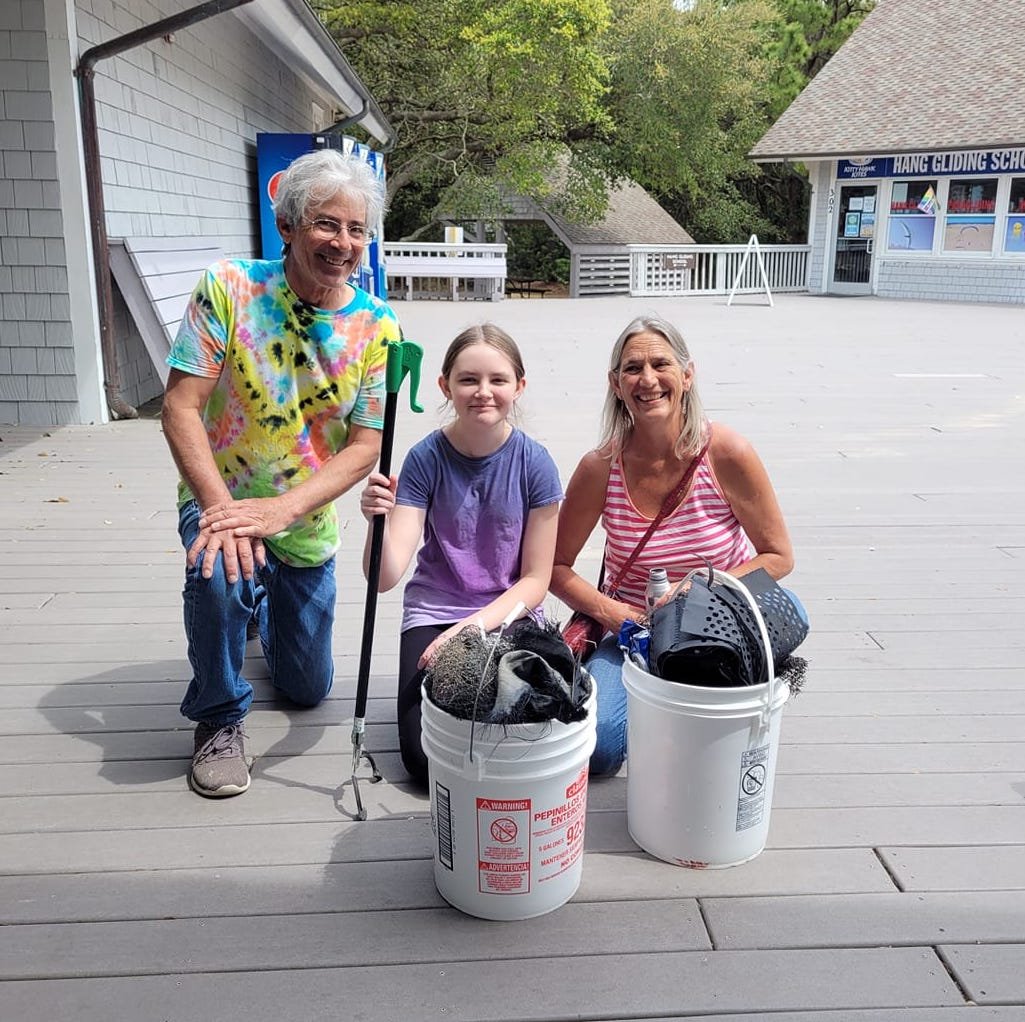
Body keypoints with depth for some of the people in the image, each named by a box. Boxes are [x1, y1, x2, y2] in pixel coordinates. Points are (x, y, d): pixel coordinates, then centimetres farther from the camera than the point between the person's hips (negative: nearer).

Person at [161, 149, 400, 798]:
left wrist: (281, 509, -31)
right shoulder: (230, 288, -17)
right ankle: (219, 716, -10)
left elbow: (365, 447, -16)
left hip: (307, 522, 3)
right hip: (220, 498, -2)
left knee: (308, 690, 15)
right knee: (219, 570, -39)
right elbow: (181, 407, -19)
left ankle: (265, 608, 50)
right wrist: (220, 508, -34)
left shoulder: (375, 326, -12)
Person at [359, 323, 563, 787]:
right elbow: (386, 577, -17)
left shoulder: (534, 463, -11)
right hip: (435, 612, 0)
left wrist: (472, 628, -18)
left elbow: (536, 579, -5)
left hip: (508, 614, 0)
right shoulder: (426, 458, -12)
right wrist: (379, 522, -37)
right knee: (429, 761, -14)